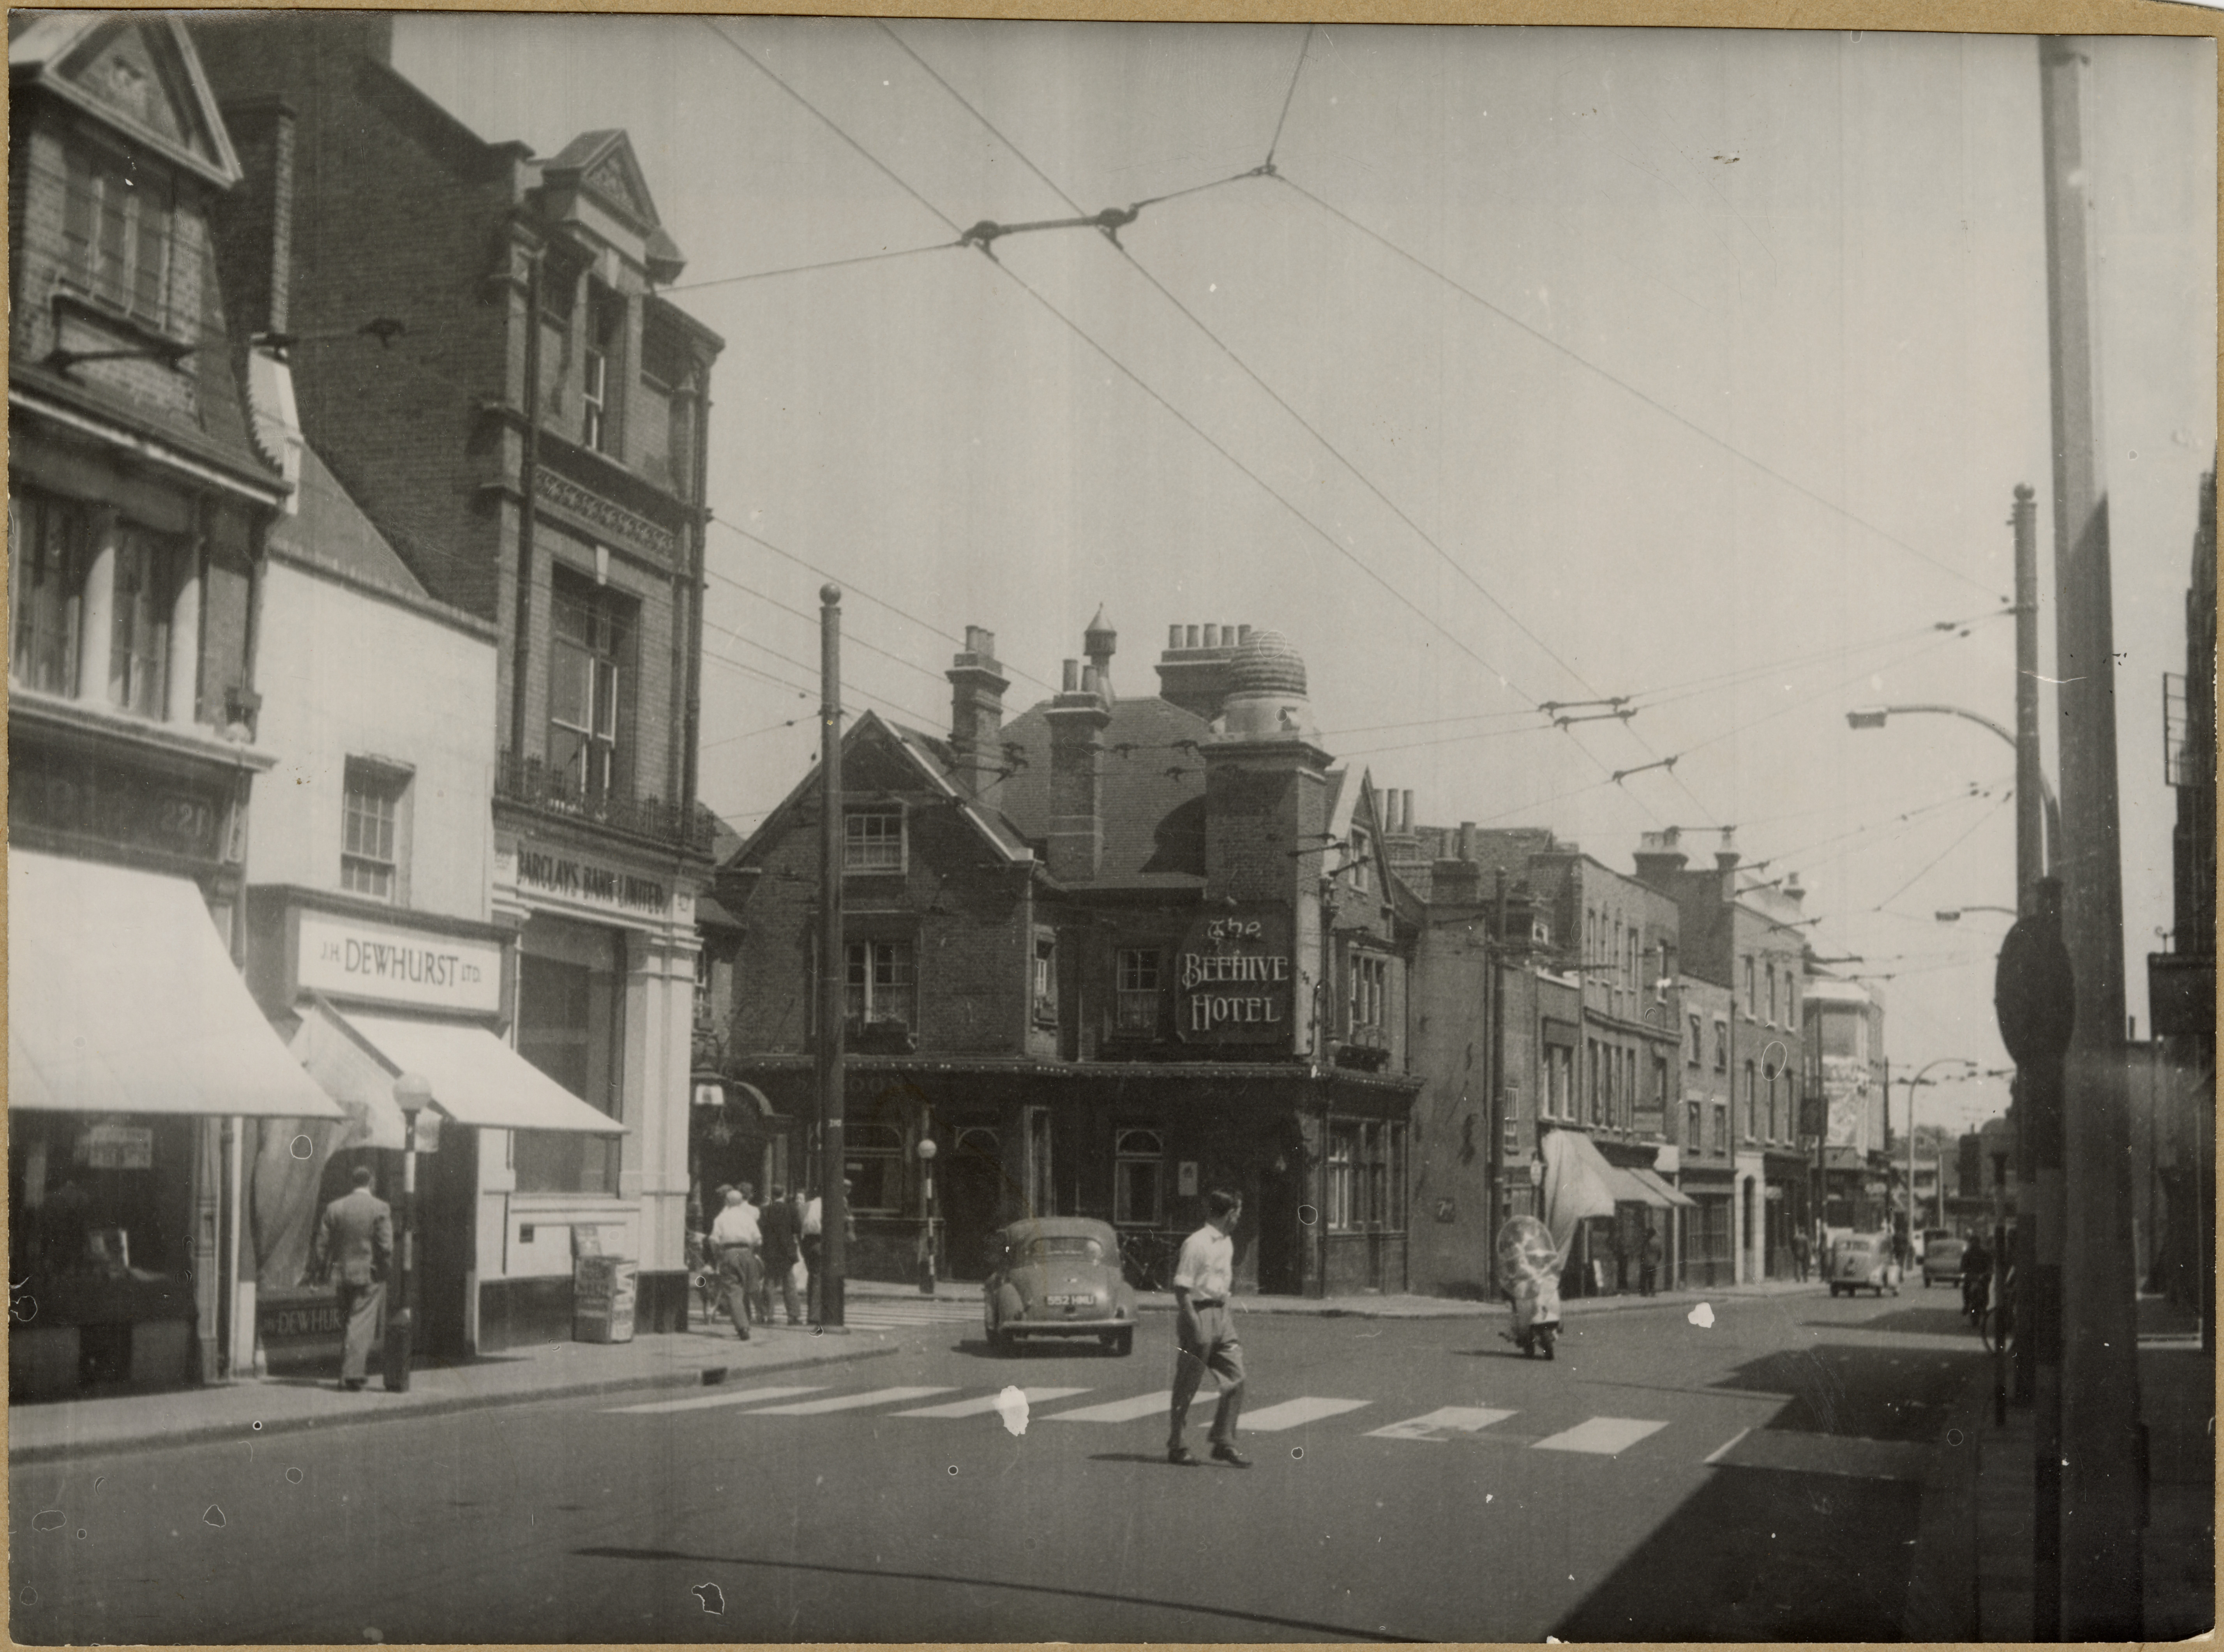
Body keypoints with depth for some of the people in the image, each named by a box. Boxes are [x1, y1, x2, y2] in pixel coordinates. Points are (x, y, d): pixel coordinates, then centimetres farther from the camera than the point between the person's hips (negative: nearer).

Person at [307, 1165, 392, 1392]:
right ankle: (354, 1374, -11)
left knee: (349, 1326, 16)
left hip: (344, 1274, 4)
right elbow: (387, 1246, -13)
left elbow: (321, 1244, 4)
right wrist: (385, 1269, 3)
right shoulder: (380, 1208, -9)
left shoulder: (334, 1208, 3)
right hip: (371, 1276, -4)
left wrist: (320, 1274, 12)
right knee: (364, 1326, -3)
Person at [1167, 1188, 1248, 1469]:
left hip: (1220, 1315, 8)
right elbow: (1181, 1289, -17)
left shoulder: (1227, 1243, 12)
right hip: (1198, 1314, -8)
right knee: (1187, 1385, 1)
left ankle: (1224, 1443, 8)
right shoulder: (1196, 1244, -15)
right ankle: (1176, 1447, 11)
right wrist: (1196, 1328, -21)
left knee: (1236, 1377, 1)